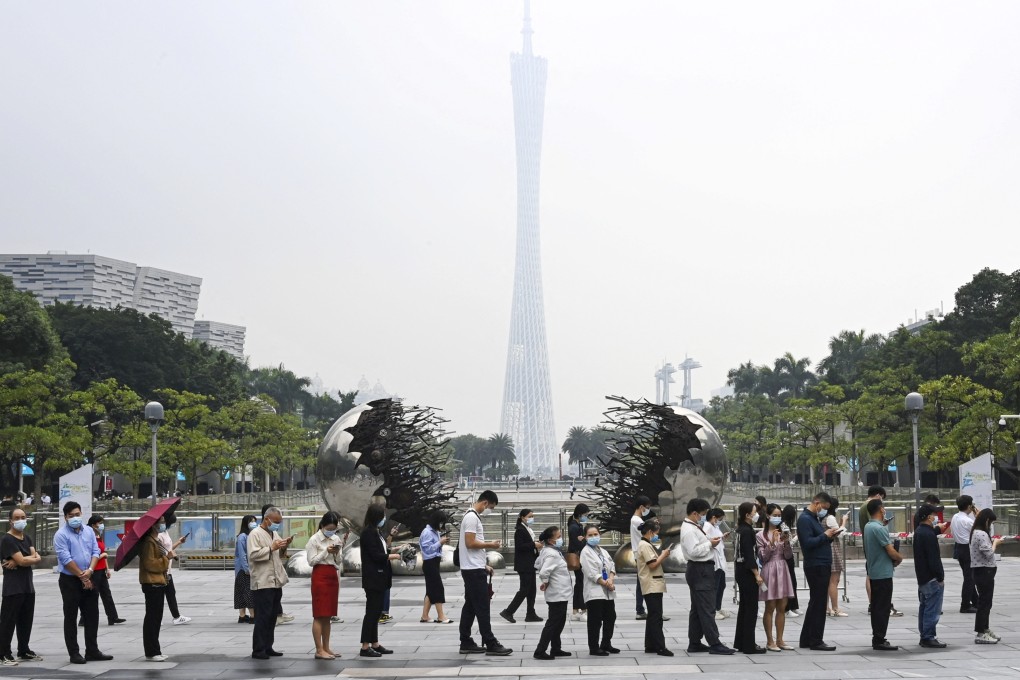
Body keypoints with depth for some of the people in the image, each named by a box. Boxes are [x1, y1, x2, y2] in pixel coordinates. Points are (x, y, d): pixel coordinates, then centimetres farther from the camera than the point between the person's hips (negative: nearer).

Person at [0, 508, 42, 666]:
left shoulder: (27, 538, 14)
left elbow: (36, 558, 1)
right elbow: (22, 561, -19)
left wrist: (17, 561, -15)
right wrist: (34, 558, 0)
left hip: (28, 586, 8)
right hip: (13, 587, -8)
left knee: (26, 620, 13)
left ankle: (24, 651, 22)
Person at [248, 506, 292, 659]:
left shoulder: (275, 534, 20)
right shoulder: (255, 534, -6)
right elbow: (253, 554, -18)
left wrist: (283, 548, 8)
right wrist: (272, 548, -18)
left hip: (276, 582, 8)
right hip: (262, 583, -8)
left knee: (272, 618, 11)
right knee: (262, 617, -7)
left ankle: (268, 647, 17)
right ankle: (258, 650, -3)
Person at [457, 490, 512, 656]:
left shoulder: (473, 516, 18)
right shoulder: (472, 517, -15)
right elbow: (470, 543, -21)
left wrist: (484, 565, 19)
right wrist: (490, 545, -10)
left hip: (472, 569, 10)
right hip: (474, 570, -10)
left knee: (470, 607, 11)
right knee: (482, 608, -8)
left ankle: (466, 643, 14)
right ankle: (491, 645, -7)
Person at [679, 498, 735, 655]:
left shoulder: (693, 527, 17)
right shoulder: (689, 530, -16)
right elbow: (694, 551, -25)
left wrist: (710, 542, 7)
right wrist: (710, 544, -16)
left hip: (702, 570, 11)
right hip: (700, 570, -11)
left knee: (697, 608, 13)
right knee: (707, 608, -10)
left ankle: (694, 643, 18)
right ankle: (714, 644, -10)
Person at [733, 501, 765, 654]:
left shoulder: (742, 529, 12)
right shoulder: (747, 531, -18)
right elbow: (749, 555, -21)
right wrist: (757, 574, -19)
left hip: (741, 571, 10)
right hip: (748, 573, -10)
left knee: (744, 607, 15)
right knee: (751, 608, -5)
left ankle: (740, 642, 20)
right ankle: (749, 645, -2)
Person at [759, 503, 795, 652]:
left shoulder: (783, 533, 9)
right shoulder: (761, 536, -4)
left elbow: (789, 556, 4)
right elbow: (763, 558, -8)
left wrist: (786, 542, -12)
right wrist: (772, 543, -18)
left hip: (783, 570, 5)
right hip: (769, 571, -5)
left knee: (782, 608, 6)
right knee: (770, 608, 0)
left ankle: (779, 640, 13)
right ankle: (769, 641, 5)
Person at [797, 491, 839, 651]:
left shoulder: (815, 518, 18)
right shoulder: (805, 519, -14)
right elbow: (808, 543, -23)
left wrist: (829, 536, 3)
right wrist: (825, 535, -16)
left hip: (822, 565, 11)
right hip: (816, 566, -11)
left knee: (816, 603, 14)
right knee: (818, 604, -7)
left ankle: (806, 639, 20)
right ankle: (816, 641, -2)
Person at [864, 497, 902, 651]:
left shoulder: (868, 526, 9)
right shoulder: (879, 528, -20)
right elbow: (891, 551, -18)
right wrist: (899, 559, 1)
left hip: (873, 572, 9)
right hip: (883, 573, -9)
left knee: (876, 606, 13)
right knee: (883, 608, -5)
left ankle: (877, 638, 17)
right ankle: (879, 641, -5)